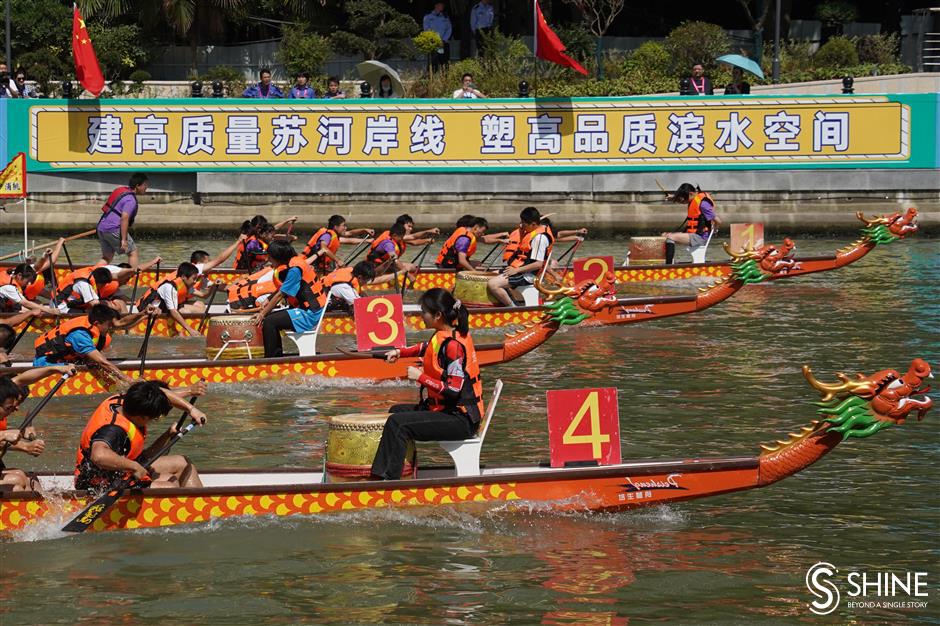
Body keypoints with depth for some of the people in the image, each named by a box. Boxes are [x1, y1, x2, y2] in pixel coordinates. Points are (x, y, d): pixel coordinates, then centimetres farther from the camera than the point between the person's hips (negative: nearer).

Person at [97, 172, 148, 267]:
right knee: (133, 252, 3)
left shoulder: (120, 191, 18)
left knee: (107, 257, 16)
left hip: (101, 227, 9)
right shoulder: (131, 200, -12)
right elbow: (124, 218, -22)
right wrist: (124, 240, -22)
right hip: (114, 229, -9)